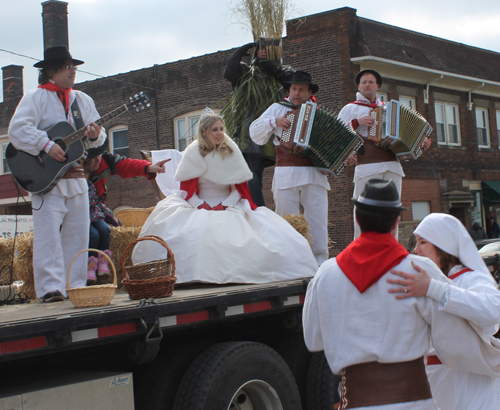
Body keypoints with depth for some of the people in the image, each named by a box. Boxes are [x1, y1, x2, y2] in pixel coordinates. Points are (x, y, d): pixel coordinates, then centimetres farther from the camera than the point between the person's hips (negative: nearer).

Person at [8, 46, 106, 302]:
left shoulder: (82, 100, 16)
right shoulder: (36, 98, -2)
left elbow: (98, 136, 15)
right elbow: (17, 130, -14)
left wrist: (95, 135, -9)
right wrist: (46, 145, -23)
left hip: (76, 178, 6)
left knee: (78, 235, 6)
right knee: (48, 234, -10)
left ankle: (76, 286, 13)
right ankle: (50, 288, -9)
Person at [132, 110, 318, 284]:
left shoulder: (231, 150, -1)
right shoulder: (193, 152, -2)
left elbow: (240, 187, 2)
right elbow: (186, 188, -1)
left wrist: (224, 205, -13)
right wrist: (201, 205, -18)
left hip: (229, 205, 1)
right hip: (199, 205, -1)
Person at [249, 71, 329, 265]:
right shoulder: (278, 108, 14)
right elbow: (255, 133, 10)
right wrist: (274, 122, -5)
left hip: (314, 175, 1)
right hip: (286, 175, -1)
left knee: (317, 219, -6)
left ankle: (319, 262, -2)